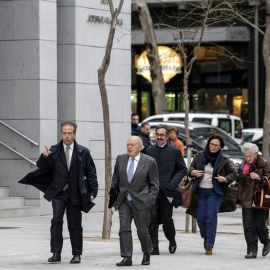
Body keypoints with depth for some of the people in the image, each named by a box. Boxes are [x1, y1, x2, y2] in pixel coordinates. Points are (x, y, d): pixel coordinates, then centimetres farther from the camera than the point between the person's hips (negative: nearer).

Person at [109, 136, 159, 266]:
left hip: (141, 201, -3)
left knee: (142, 230, 4)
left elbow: (154, 184, 0)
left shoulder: (149, 162, -3)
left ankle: (146, 254, 27)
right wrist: (113, 191, 6)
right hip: (124, 200, 3)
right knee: (124, 228, -8)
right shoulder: (120, 159, 8)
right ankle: (127, 258, -8)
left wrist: (150, 200, -8)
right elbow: (115, 178, 17)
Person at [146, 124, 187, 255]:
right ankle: (154, 247, -3)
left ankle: (172, 241, 29)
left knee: (167, 219, 3)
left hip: (166, 191, -2)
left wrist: (173, 183, -7)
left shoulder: (174, 151, 3)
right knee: (152, 219, -6)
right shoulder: (149, 151, 10)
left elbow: (183, 169, 6)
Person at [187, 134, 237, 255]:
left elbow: (233, 174, 7)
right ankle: (206, 237, 32)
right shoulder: (199, 156, 3)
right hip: (201, 191, 2)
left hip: (215, 192, -2)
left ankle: (209, 246, -8)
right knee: (200, 217, 1)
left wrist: (225, 179, -13)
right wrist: (193, 172, -9)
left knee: (211, 217, -11)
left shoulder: (223, 160, -1)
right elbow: (190, 168, 14)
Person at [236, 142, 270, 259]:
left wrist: (259, 178, -21)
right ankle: (252, 251, -3)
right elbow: (240, 183, 18)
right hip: (247, 201, 3)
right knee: (249, 227, -4)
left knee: (260, 225, -4)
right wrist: (238, 200, 18)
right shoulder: (243, 165, 10)